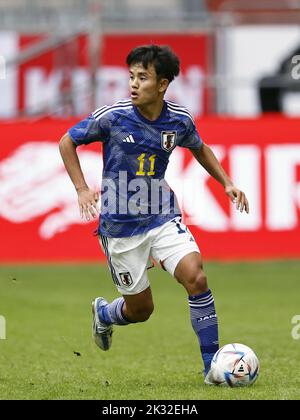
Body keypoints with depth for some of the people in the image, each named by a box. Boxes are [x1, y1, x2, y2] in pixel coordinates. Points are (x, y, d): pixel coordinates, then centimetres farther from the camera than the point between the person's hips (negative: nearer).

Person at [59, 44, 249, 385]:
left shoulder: (179, 120, -5)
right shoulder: (113, 116, -15)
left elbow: (199, 148, 19)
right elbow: (67, 142, 0)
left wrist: (227, 183, 10)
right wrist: (82, 189, -9)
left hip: (163, 216, 2)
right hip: (120, 225, -2)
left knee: (196, 278, -20)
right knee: (140, 310, 5)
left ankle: (212, 366, -9)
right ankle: (103, 313, 43)